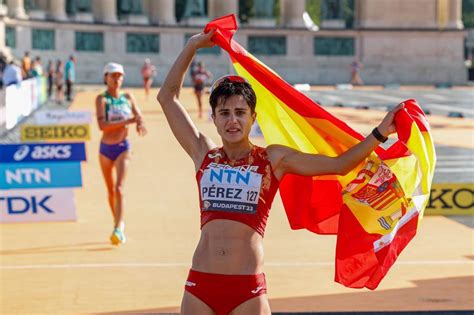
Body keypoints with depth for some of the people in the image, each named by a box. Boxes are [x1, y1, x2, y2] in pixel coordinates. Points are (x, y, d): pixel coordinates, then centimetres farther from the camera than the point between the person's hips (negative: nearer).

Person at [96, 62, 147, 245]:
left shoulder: (128, 98, 3)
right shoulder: (102, 99, -7)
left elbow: (139, 118, 9)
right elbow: (102, 125, -19)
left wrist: (140, 124, -16)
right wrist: (127, 121, -27)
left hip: (123, 148, 0)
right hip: (106, 149, 0)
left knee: (119, 188, -15)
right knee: (110, 190, 13)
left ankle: (118, 230, -20)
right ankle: (118, 223, 32)